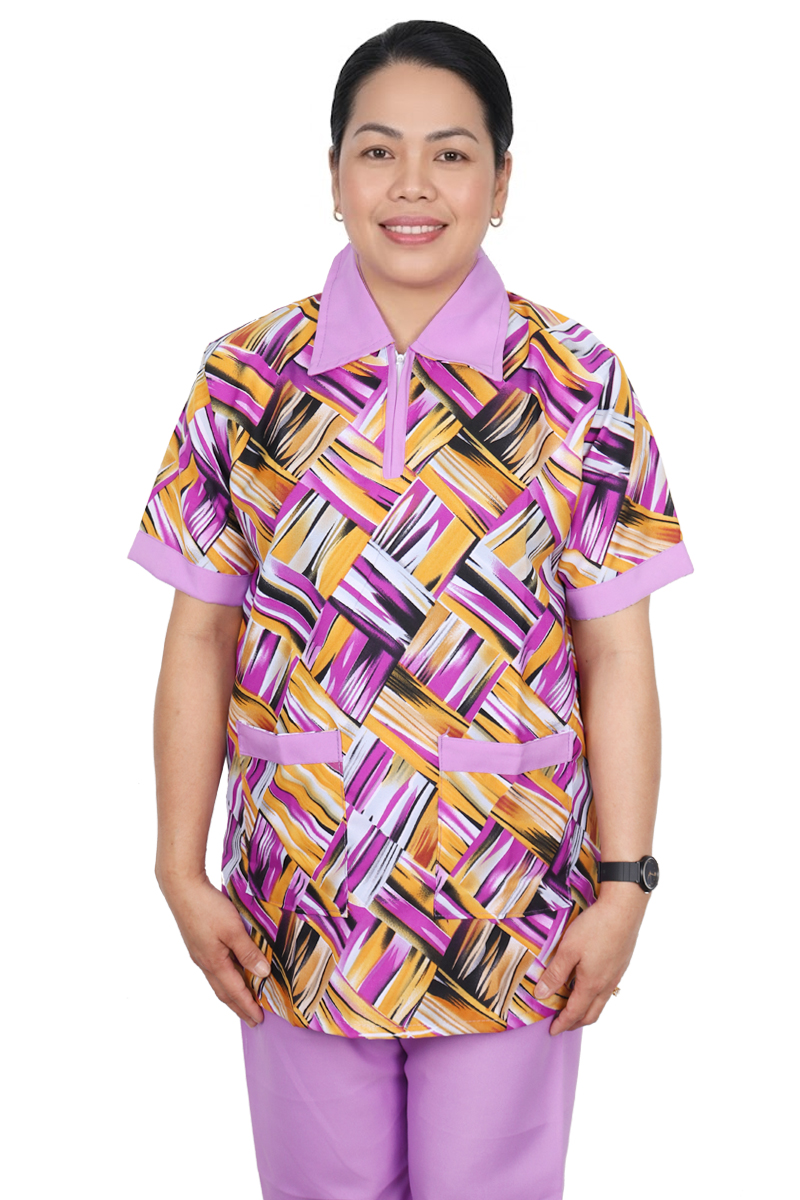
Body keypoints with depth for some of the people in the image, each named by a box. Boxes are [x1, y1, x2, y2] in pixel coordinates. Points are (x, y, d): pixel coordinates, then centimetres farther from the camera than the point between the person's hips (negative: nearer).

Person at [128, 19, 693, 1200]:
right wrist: (183, 871, -1)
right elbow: (201, 638, 1)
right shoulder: (245, 379, -2)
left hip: (512, 915, -1)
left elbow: (615, 656, -4)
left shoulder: (579, 385, -5)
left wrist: (624, 883, -7)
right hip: (299, 912, 1)